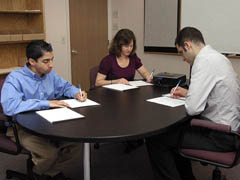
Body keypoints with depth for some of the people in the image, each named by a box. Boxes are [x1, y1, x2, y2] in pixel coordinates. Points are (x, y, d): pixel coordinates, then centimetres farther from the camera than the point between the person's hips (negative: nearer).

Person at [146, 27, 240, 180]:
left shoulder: (204, 61, -21)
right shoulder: (216, 56, 9)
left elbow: (193, 108, -26)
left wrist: (188, 99, -4)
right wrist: (188, 93, 17)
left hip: (220, 138, -10)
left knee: (155, 140, -8)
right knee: (174, 127, 25)